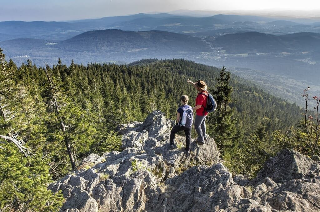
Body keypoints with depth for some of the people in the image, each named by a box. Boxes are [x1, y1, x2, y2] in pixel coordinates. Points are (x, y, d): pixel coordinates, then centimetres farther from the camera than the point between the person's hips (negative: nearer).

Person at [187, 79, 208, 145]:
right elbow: (196, 86, 14)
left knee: (197, 126, 5)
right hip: (204, 112, 10)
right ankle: (204, 136, 45)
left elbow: (199, 106, -31)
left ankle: (201, 140, 15)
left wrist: (193, 109, -15)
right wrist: (191, 82, 9)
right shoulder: (204, 91, -5)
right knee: (202, 123, 27)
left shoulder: (201, 96, -32)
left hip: (200, 113, -10)